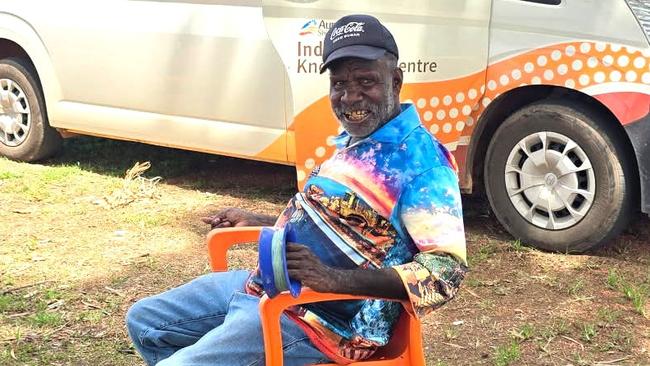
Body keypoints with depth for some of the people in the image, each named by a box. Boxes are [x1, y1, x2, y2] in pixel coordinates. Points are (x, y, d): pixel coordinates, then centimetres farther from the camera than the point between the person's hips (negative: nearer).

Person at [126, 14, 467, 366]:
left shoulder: (419, 158, -19)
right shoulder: (352, 140, 9)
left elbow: (449, 268, -27)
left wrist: (334, 279, -34)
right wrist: (255, 221, 27)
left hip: (317, 320, -9)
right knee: (143, 321, 16)